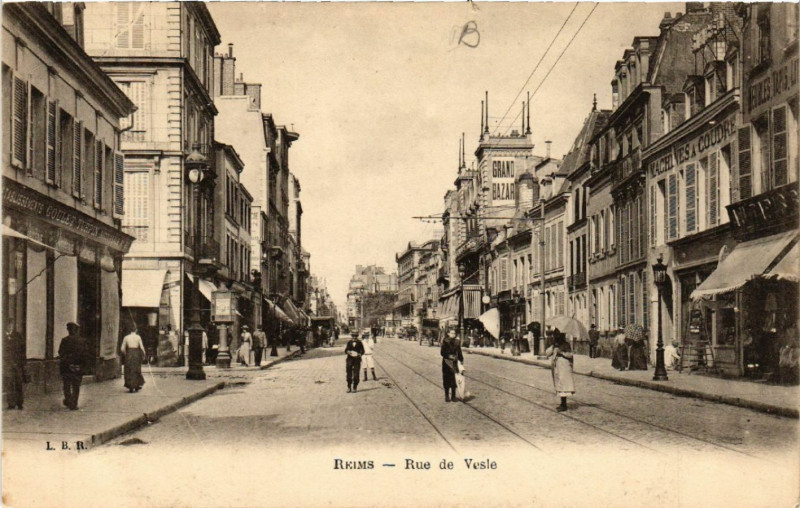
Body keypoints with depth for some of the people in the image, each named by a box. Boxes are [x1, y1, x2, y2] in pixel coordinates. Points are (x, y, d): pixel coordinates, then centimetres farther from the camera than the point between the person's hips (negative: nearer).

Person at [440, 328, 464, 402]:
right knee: (446, 379, 1)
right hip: (446, 362, -3)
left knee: (454, 380, 3)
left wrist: (461, 360, 7)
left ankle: (453, 396, 12)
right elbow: (442, 352, -6)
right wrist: (449, 356, -16)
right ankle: (447, 396, 11)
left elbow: (459, 352, 14)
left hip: (454, 362, 3)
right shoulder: (445, 341, -5)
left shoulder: (457, 342, 7)